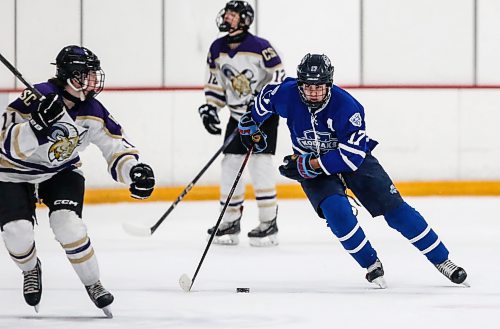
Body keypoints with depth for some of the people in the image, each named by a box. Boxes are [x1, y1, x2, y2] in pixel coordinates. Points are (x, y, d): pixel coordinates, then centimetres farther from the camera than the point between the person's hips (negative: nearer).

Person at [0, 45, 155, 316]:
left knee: (67, 224, -22)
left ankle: (93, 283, -2)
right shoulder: (35, 100, -29)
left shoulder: (93, 113, -13)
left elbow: (117, 150, -9)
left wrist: (134, 171, -30)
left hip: (61, 172, 3)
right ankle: (31, 270, 16)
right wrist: (38, 124, -51)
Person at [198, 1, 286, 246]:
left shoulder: (260, 47, -18)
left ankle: (269, 222, -9)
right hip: (237, 115, 6)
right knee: (230, 163, 3)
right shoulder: (217, 49, 0)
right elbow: (214, 82, 10)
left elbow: (278, 76, -13)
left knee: (260, 161, -14)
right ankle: (230, 222, 13)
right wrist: (210, 108, 1)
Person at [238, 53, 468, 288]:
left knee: (395, 209, -8)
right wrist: (251, 124, 17)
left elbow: (352, 156, -33)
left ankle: (442, 260, 3)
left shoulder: (345, 106, -30)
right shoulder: (287, 95, -20)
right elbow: (266, 97, 6)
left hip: (355, 159, -2)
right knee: (336, 210, -27)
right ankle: (371, 265, -9)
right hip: (312, 168, 2)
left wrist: (309, 164, -32)